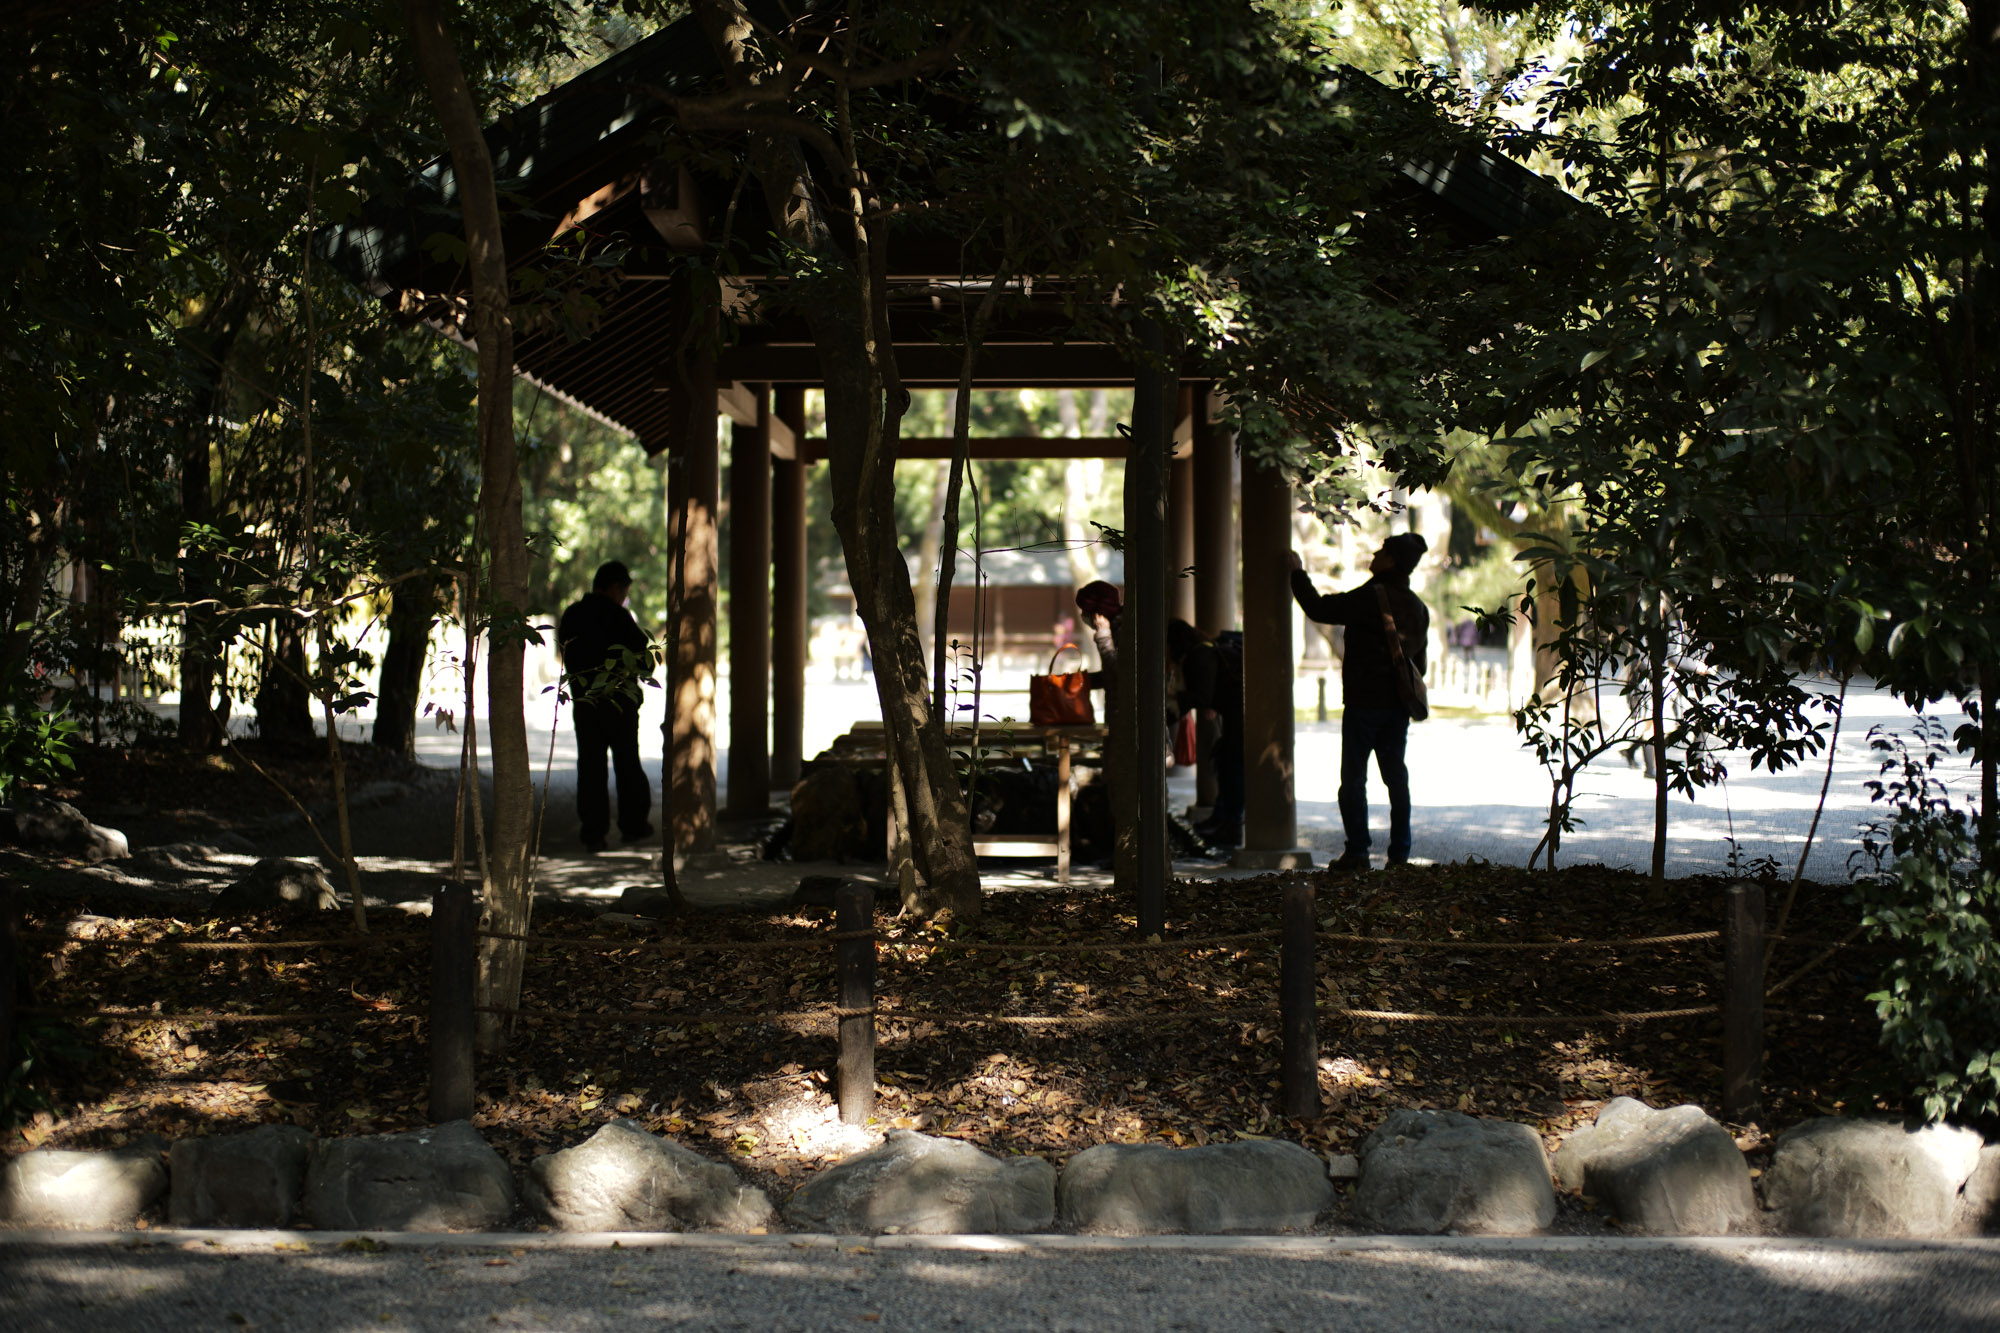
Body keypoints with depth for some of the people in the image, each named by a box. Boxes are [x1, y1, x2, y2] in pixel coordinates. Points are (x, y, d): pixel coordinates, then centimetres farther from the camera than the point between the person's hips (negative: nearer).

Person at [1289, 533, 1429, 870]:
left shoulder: (1370, 597, -16)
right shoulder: (1416, 607, 10)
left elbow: (1319, 608, -13)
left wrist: (1298, 573, 0)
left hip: (1364, 702, -7)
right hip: (1398, 704, 7)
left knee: (1353, 778, 0)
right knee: (1396, 775, 11)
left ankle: (1357, 852, -2)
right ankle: (1399, 852, 12)